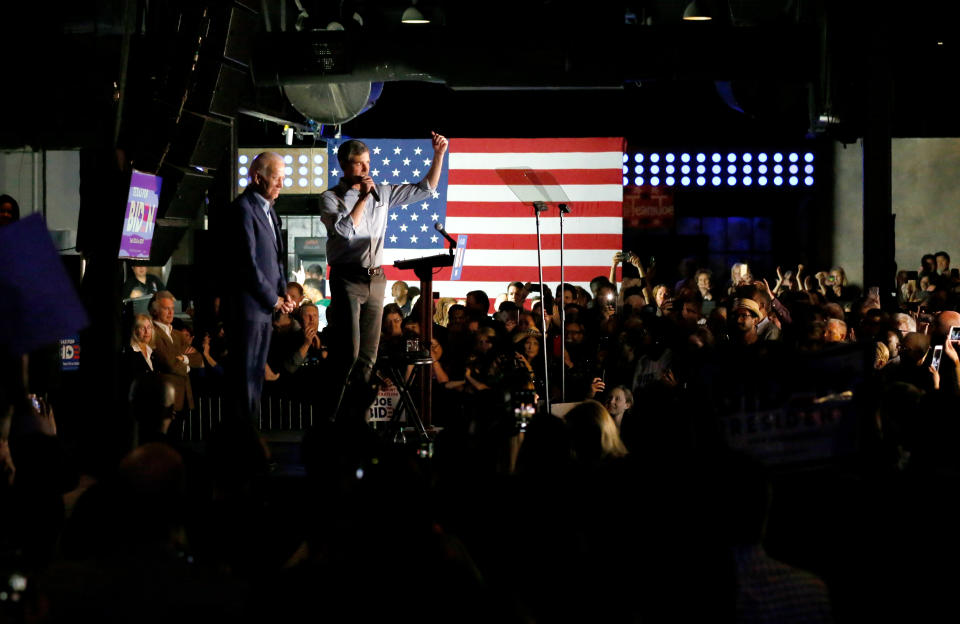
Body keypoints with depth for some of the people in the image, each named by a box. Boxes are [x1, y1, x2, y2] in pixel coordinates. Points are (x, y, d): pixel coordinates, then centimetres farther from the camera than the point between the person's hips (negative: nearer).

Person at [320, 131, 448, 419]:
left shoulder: (381, 193, 11)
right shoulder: (331, 198, -2)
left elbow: (425, 189, 15)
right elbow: (346, 229, -19)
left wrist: (438, 154, 5)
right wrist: (363, 197, -12)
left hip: (376, 279, 5)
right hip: (347, 279, -5)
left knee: (368, 353, 7)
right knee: (349, 351, -13)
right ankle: (331, 414, -7)